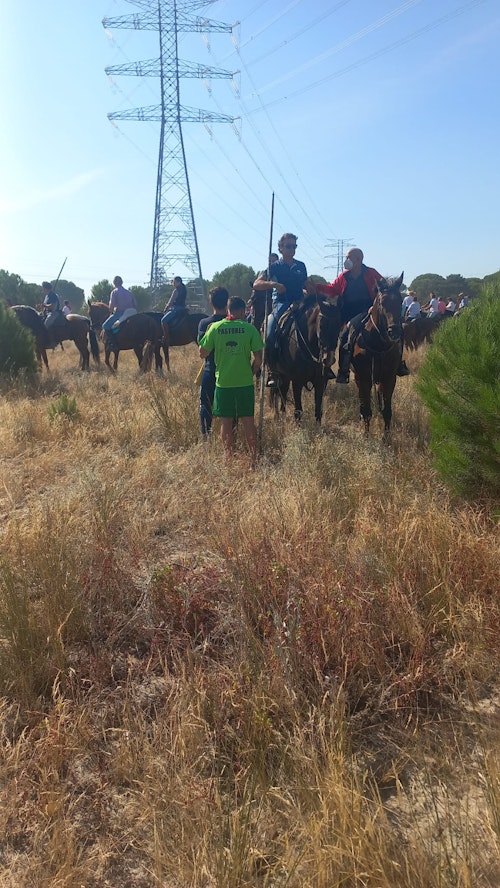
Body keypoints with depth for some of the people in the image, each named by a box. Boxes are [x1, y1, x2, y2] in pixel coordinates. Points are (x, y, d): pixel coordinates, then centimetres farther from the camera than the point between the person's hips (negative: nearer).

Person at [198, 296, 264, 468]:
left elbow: (203, 353, 2)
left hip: (223, 382, 1)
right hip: (245, 382, 0)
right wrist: (251, 372, 9)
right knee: (248, 421, 8)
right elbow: (258, 358, -8)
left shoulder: (215, 328, -3)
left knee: (226, 422, 9)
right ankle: (253, 459, 14)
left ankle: (229, 459, 13)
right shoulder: (250, 328, -6)